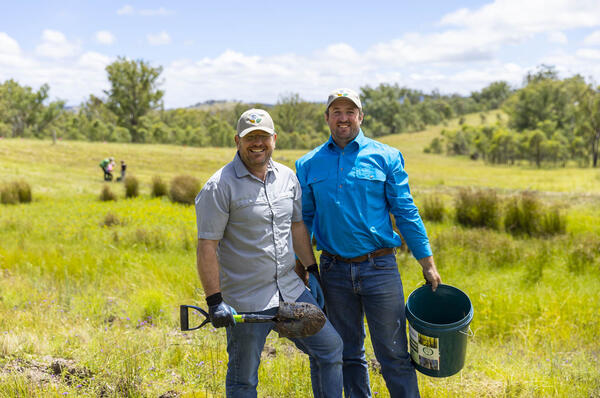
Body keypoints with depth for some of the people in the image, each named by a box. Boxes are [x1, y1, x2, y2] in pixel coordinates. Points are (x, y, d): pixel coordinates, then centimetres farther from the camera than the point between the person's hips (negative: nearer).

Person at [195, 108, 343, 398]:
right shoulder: (219, 186, -13)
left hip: (291, 291, 6)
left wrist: (312, 271, 17)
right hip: (245, 303, -6)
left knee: (330, 347, 10)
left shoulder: (287, 177, 7)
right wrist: (214, 301, -19)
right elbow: (207, 247, -15)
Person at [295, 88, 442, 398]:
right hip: (334, 271, 3)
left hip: (379, 268, -2)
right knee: (348, 355, 13)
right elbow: (304, 219, 13)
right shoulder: (309, 164, 7)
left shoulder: (385, 157, 1)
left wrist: (428, 263, 0)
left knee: (394, 355, -1)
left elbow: (406, 213, 2)